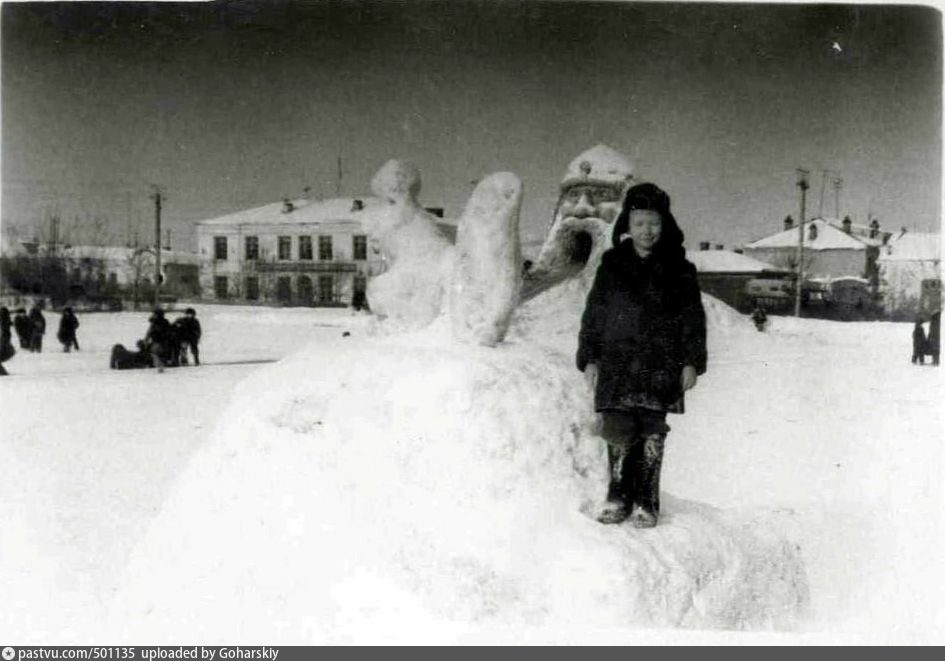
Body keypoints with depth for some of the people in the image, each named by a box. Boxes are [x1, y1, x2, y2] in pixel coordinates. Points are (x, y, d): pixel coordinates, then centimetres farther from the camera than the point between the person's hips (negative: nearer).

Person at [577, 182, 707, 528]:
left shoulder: (678, 270, 6)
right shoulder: (611, 266, 9)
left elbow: (693, 318, 6)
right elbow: (593, 315, 10)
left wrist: (691, 361, 0)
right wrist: (589, 358, 5)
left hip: (660, 366, -1)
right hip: (617, 363, 1)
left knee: (651, 434, 0)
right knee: (619, 432, -3)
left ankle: (646, 503, 9)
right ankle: (618, 498, 10)